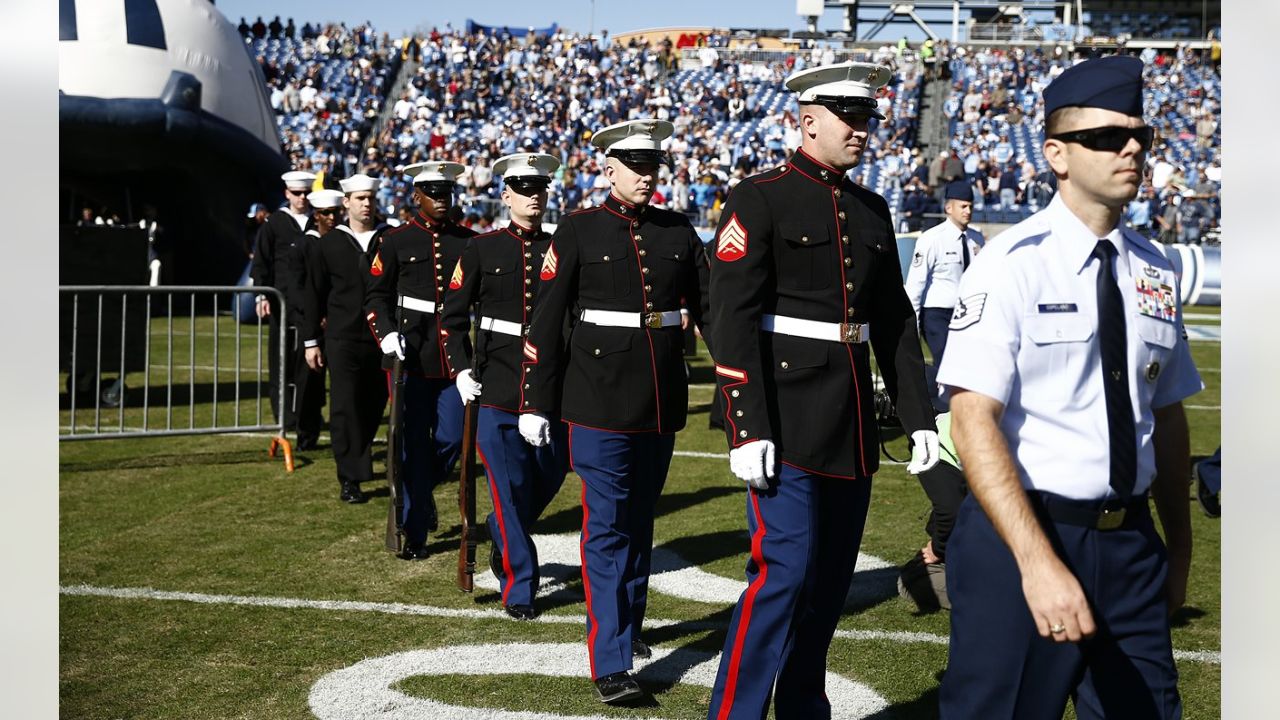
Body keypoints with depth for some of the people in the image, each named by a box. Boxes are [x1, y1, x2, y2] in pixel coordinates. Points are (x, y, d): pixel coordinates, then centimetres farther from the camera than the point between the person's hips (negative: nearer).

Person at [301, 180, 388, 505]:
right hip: (343, 338, -2)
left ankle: (357, 457, 32)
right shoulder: (326, 244, 3)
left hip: (382, 339, 2)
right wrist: (311, 340, 3)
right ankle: (350, 479, -1)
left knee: (374, 405, 9)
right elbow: (314, 294, 6)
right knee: (345, 407, -5)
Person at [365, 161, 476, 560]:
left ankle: (422, 490, 34)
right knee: (414, 444, 0)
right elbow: (376, 295, 2)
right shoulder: (396, 241, 2)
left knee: (452, 438, 2)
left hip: (455, 356, 2)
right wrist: (387, 335, -13)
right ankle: (415, 533, 9)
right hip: (411, 357, -2)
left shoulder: (468, 242, 7)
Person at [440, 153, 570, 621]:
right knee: (511, 488, -2)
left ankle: (501, 534, 38)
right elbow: (453, 317, 5)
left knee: (550, 475, 9)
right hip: (497, 387, -2)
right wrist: (461, 370, -6)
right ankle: (519, 586, 10)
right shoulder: (482, 250, 2)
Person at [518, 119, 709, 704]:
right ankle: (610, 662, -2)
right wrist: (535, 404, -5)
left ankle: (628, 626, 35)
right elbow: (546, 321, -4)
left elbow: (711, 309, 8)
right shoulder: (578, 231, -4)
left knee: (640, 521, 17)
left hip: (661, 403, 4)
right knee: (607, 527, -4)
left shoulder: (679, 232, 7)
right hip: (601, 402, -4)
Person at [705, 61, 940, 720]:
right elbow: (733, 322, -13)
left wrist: (919, 416, 9)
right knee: (783, 573, -9)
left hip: (852, 429, 7)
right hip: (788, 426, -7)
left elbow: (894, 321, 15)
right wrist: (747, 431, -18)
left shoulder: (872, 211, 14)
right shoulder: (760, 200, -7)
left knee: (830, 580, 12)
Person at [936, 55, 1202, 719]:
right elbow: (973, 423, -17)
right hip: (1022, 534, -5)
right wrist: (1038, 561, -24)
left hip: (1131, 543, 6)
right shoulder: (1013, 263, -11)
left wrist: (1177, 550, 17)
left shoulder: (1154, 271, 7)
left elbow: (1167, 416, 15)